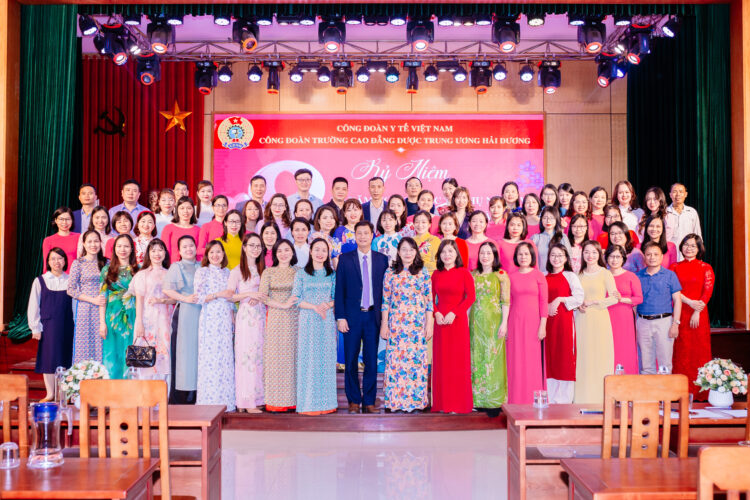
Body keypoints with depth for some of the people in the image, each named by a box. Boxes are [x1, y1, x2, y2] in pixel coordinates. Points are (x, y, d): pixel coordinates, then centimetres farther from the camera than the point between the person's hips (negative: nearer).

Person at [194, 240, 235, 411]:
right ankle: (209, 401, 0)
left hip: (225, 320, 5)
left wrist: (233, 320, 12)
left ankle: (225, 400, 8)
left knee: (226, 357, 3)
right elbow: (199, 297, -9)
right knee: (210, 358, -5)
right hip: (209, 319, -5)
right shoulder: (202, 272, 0)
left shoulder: (227, 272, 15)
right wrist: (218, 295, -16)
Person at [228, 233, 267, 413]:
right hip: (245, 317, -5)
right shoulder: (237, 271, -1)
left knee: (260, 355, 4)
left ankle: (257, 398, 10)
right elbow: (230, 296, -6)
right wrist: (249, 294, -18)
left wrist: (258, 298, -3)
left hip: (261, 317, 5)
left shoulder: (263, 269, 14)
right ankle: (246, 401, -3)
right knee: (246, 355, -7)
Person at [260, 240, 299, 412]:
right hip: (275, 319, -2)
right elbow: (263, 296, -4)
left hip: (294, 319, 2)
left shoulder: (298, 272, 10)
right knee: (275, 357, -2)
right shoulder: (268, 272, 5)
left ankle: (292, 400, 8)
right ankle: (275, 401, 5)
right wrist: (282, 305, -12)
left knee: (293, 357, 1)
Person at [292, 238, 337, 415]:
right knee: (308, 360, -2)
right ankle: (309, 402, 4)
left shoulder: (332, 274, 10)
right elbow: (296, 299, -2)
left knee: (327, 359, 3)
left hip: (327, 321, 2)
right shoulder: (301, 274, 4)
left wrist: (327, 305, -13)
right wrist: (314, 307, -15)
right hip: (308, 321, -2)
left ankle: (326, 401, 9)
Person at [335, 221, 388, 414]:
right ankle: (354, 400, 17)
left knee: (372, 360, 4)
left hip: (373, 316, 1)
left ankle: (369, 401, 15)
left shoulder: (382, 259, 6)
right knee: (351, 361, 5)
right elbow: (339, 290, 1)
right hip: (352, 316, -1)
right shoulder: (345, 259, 3)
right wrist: (341, 317, -6)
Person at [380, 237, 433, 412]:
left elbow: (430, 301, 4)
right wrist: (384, 324, 1)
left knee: (417, 361, 0)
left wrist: (429, 325, -1)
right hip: (396, 324, 0)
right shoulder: (390, 273, 5)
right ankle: (395, 400, 9)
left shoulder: (423, 273, 5)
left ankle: (416, 400, 9)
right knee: (395, 360, 0)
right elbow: (385, 301, 5)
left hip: (418, 325, 0)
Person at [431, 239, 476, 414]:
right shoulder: (436, 274, 9)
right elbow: (431, 298, 11)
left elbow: (471, 297, -7)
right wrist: (436, 313, -7)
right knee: (441, 361, 5)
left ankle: (458, 403, 7)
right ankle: (442, 403, 14)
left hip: (458, 320, -3)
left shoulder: (464, 273, -2)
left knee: (458, 360, -1)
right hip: (440, 321, 4)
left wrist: (454, 313, -14)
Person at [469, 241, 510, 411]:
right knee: (476, 358, 5)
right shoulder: (473, 275, 11)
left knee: (493, 358, -3)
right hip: (476, 321, 4)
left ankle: (495, 401, 2)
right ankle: (478, 399, 12)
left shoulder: (501, 274, -1)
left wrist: (504, 323, -11)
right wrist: (466, 320, 7)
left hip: (494, 321, -4)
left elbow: (506, 301, -4)